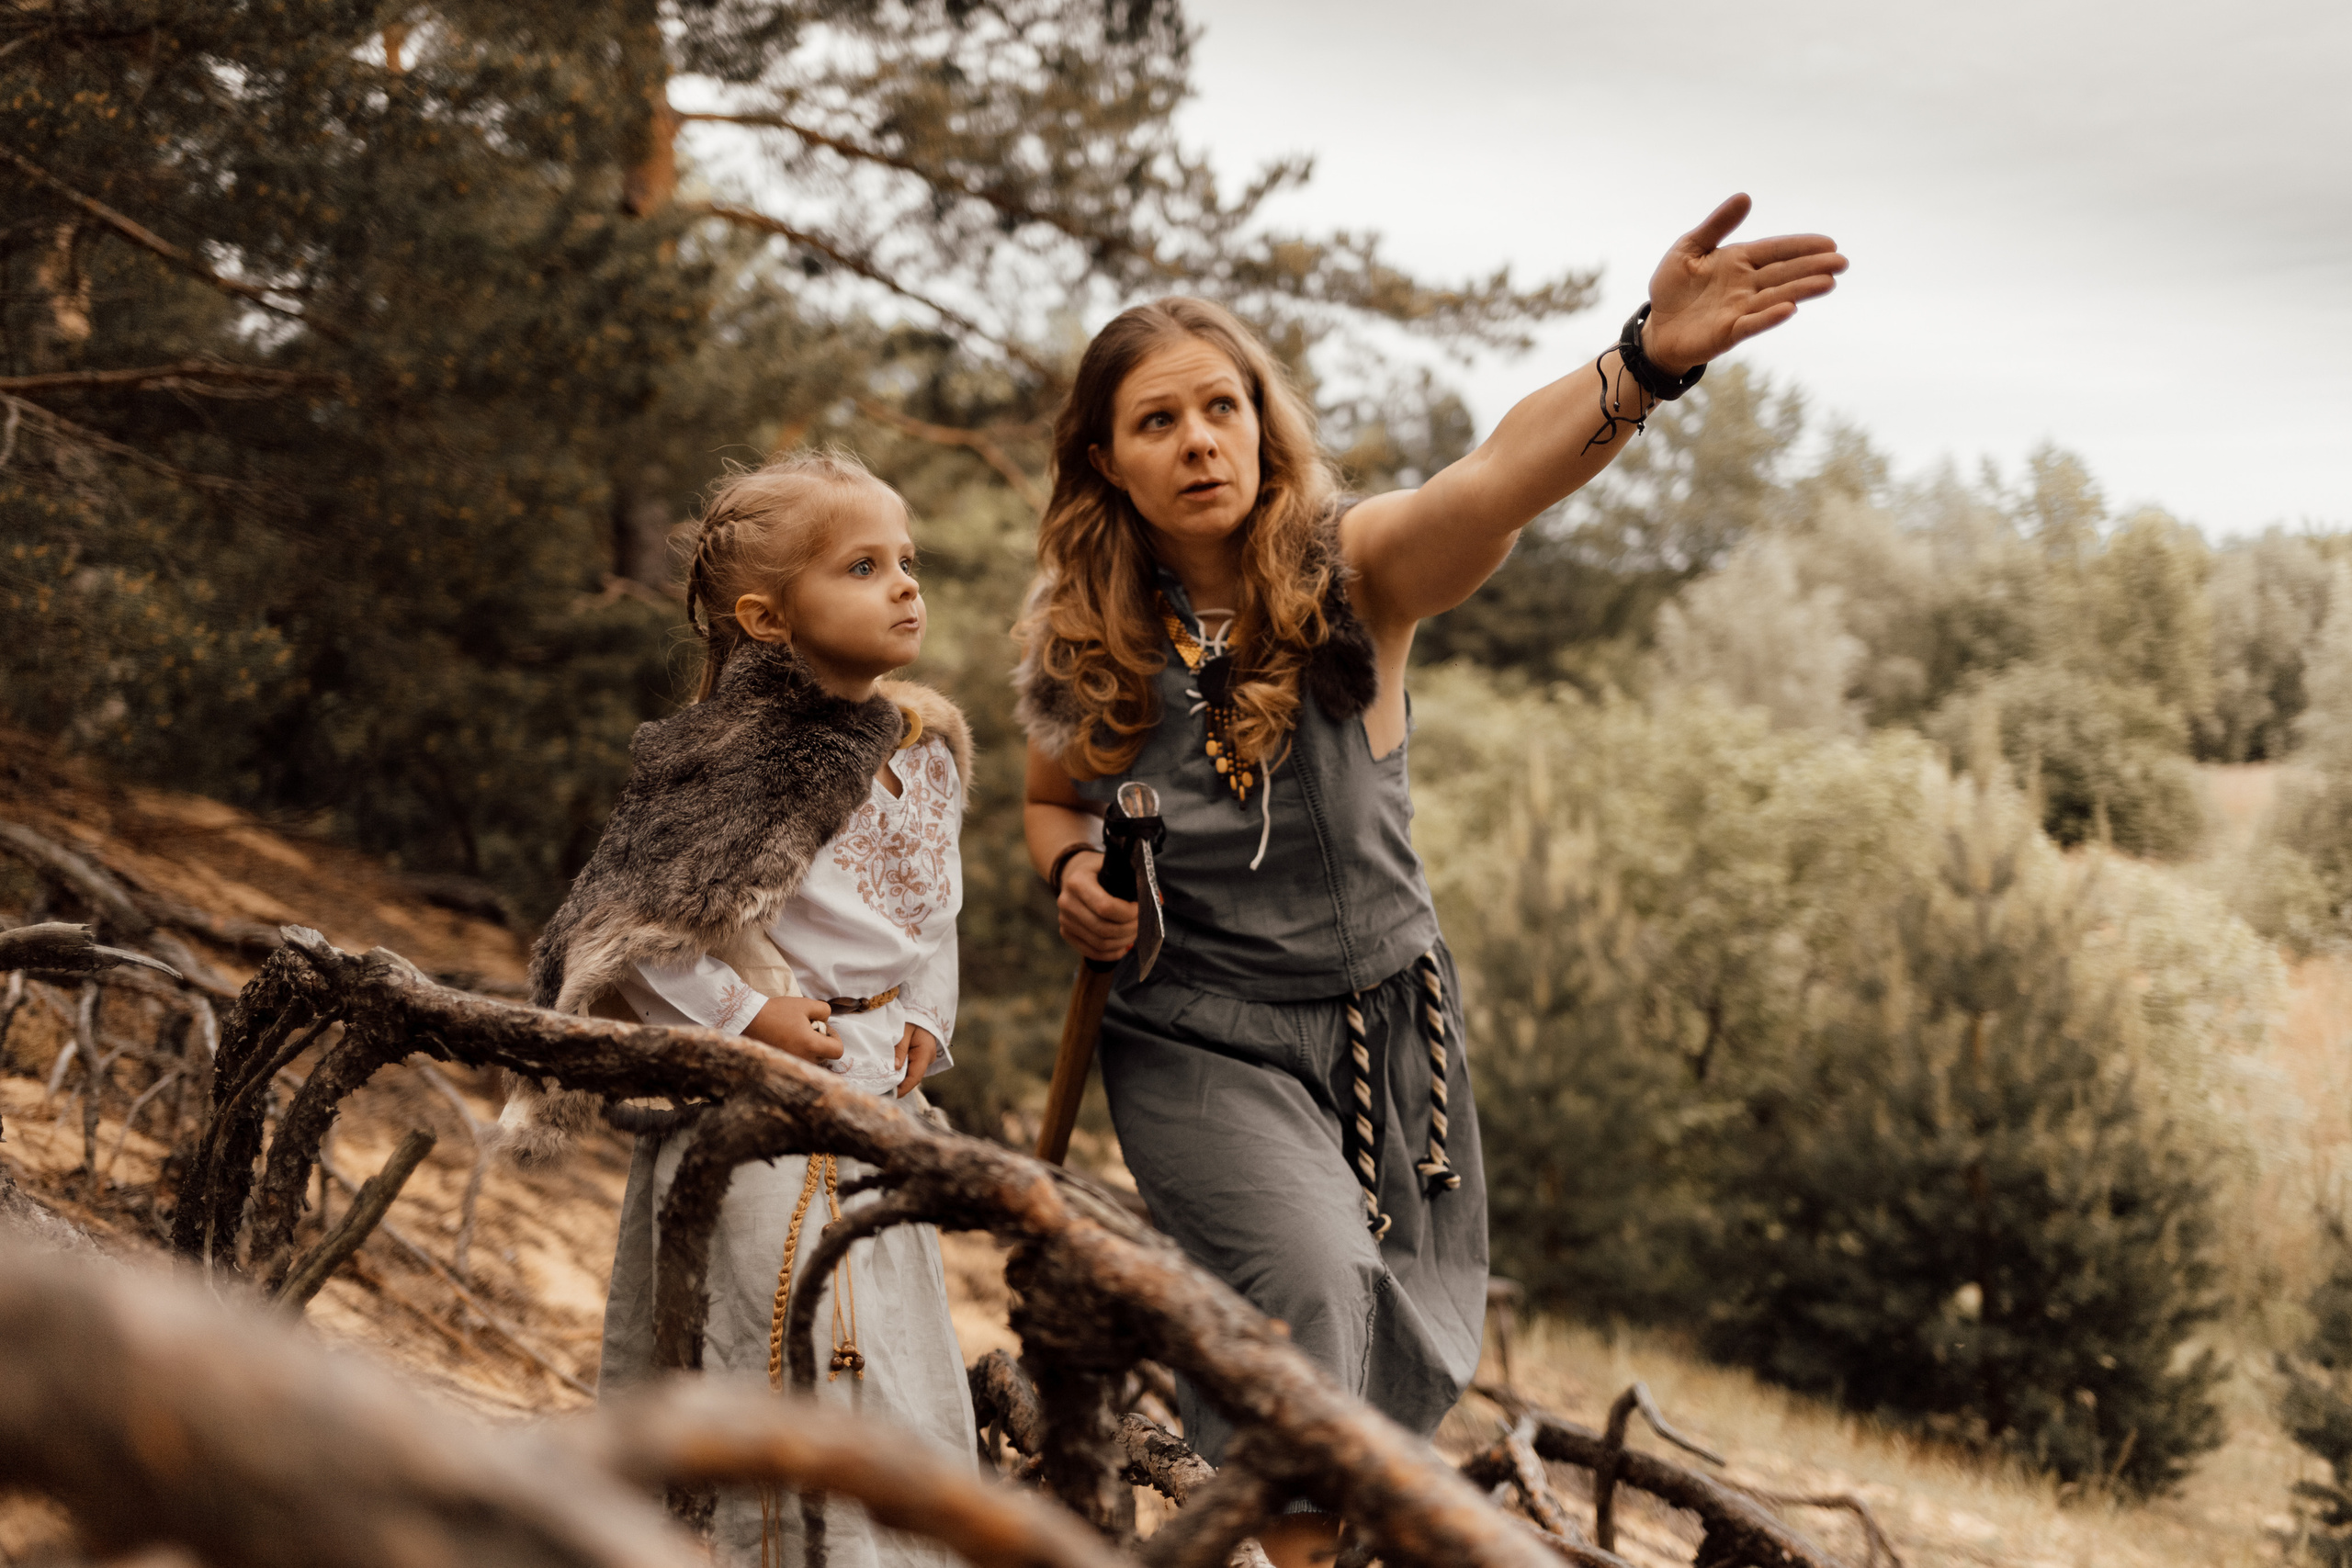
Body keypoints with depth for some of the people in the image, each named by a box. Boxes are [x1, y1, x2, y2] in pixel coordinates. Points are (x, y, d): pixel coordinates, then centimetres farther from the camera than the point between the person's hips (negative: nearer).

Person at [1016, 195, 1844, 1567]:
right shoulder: (1085, 645, -5)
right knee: (1311, 1285, -27)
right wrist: (1075, 872, -9)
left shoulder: (1352, 572, -13)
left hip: (1385, 1028, 1)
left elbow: (1503, 476, -35)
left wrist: (1648, 361, -55)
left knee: (1398, 1385, 12)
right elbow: (1049, 805, 16)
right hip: (1197, 1044, -1)